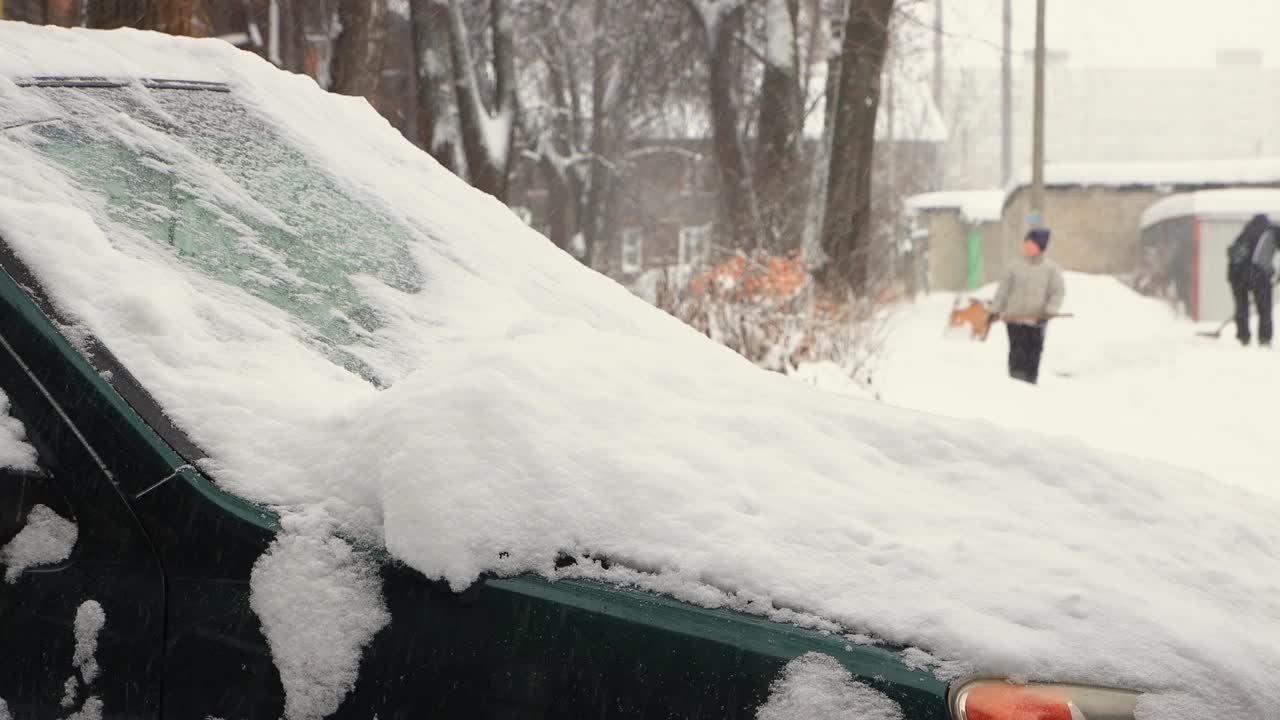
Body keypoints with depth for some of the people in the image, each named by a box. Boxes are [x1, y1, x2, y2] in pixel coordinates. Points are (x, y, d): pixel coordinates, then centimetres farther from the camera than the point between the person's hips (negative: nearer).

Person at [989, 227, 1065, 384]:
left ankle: (1030, 381, 14)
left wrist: (1049, 311, -18)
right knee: (1017, 352, -6)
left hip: (1037, 320, 0)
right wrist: (995, 310, 3)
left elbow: (1058, 292, -4)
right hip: (1014, 319, 0)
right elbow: (1004, 289, 9)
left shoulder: (1051, 268, 2)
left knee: (1034, 353, 5)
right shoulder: (1016, 267, 6)